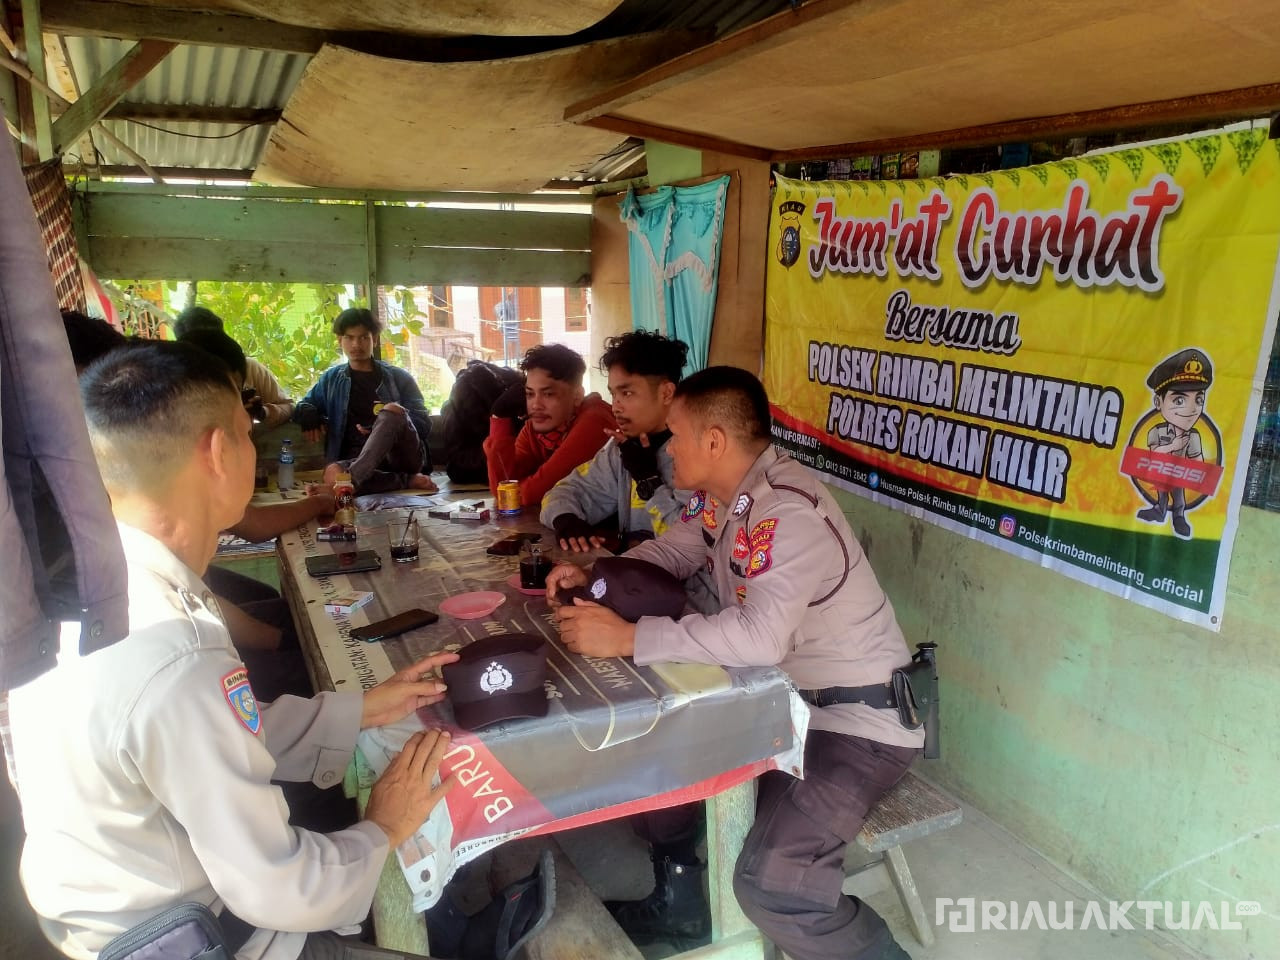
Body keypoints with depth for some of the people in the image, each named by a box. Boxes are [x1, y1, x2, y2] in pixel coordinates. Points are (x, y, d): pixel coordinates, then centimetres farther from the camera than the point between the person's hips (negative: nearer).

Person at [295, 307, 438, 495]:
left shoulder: (398, 377, 15)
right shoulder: (331, 379, 21)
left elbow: (424, 423, 11)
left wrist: (389, 425, -9)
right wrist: (308, 415, 1)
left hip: (404, 456, -1)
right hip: (356, 459, 1)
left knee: (392, 413, -33)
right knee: (333, 473, -35)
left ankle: (350, 481, -44)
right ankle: (407, 480, -28)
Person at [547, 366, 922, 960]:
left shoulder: (787, 513, -28)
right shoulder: (717, 495, 1)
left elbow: (760, 637, -40)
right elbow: (671, 552, 15)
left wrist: (629, 637, -37)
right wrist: (595, 575, -3)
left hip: (855, 720, -9)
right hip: (779, 696, 9)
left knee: (773, 883, -24)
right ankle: (678, 900, 29)